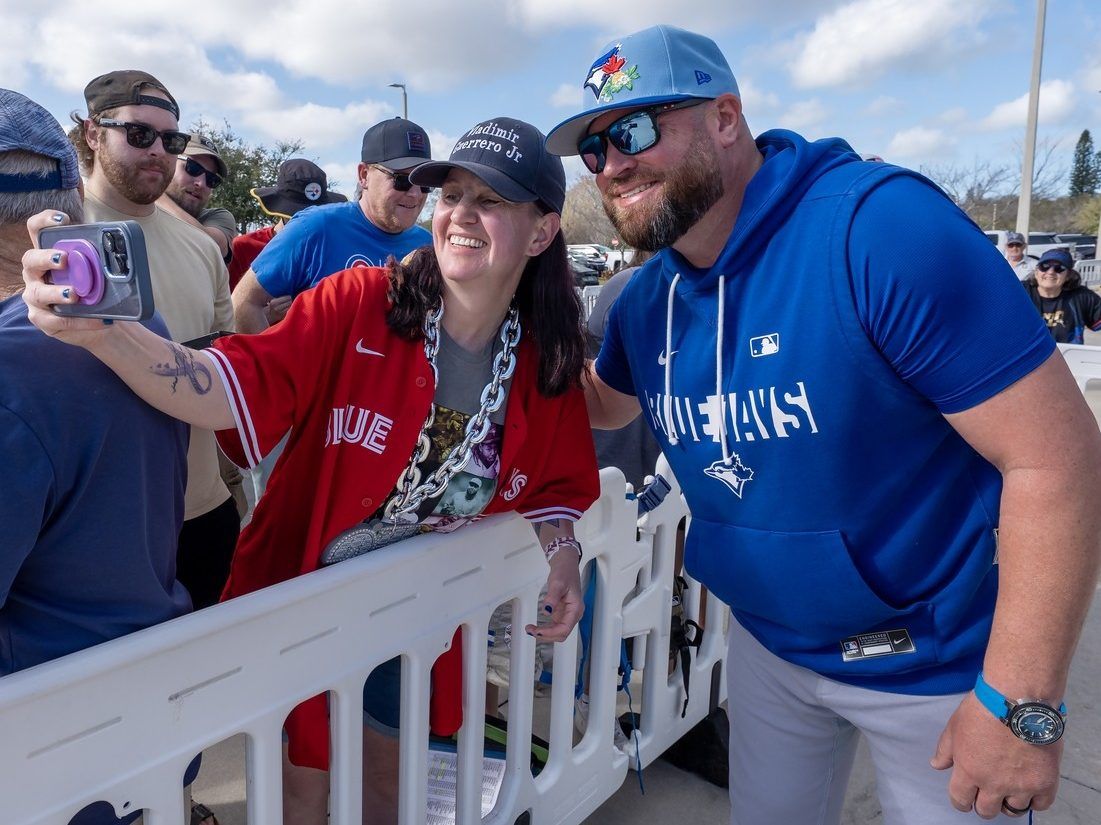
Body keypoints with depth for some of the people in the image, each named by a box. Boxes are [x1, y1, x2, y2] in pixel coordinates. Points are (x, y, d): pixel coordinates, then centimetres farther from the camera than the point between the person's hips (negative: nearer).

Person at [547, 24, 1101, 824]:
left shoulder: (881, 226, -26)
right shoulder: (646, 299, -4)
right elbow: (604, 406, 16)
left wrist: (1021, 705, -23)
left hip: (941, 662, -5)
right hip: (769, 645, 6)